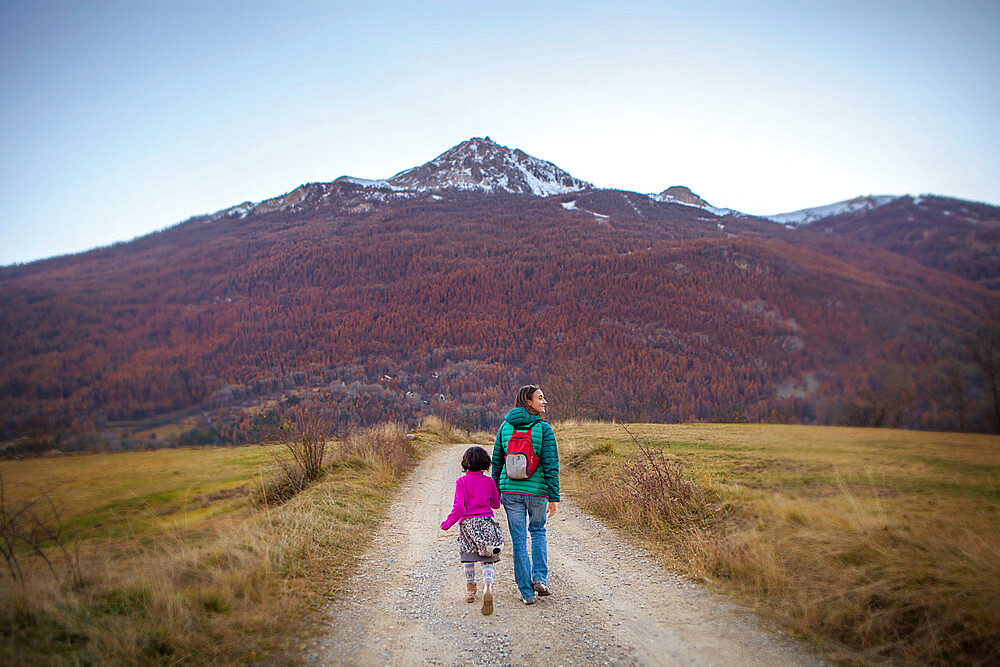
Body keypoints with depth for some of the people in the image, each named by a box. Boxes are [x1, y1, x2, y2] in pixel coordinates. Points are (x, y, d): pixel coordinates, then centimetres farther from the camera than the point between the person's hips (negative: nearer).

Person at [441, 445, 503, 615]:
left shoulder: (461, 482, -5)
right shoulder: (489, 482, 2)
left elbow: (459, 507, -11)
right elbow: (496, 504, 13)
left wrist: (447, 523, 1)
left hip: (467, 523, -1)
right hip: (486, 521, 1)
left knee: (468, 558, 18)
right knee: (487, 562, 1)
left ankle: (470, 590, 28)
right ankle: (488, 586, -24)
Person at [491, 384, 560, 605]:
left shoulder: (505, 426, 3)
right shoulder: (543, 429, -8)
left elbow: (497, 461, 7)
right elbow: (551, 465, -11)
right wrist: (554, 497, -8)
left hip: (511, 490, 2)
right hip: (537, 489, -2)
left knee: (518, 540, 9)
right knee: (538, 531, 23)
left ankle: (527, 591, 14)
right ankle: (540, 578, 11)